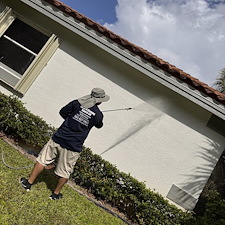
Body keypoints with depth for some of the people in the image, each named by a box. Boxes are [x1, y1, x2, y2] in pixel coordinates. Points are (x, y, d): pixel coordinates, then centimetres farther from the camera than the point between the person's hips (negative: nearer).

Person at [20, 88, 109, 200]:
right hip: (73, 147, -1)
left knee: (43, 159, 18)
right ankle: (56, 193, 32)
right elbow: (99, 125, 13)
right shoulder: (98, 115, -8)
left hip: (58, 139, 2)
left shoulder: (77, 103, -5)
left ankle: (28, 182, 29)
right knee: (65, 172, 16)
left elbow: (62, 112, 5)